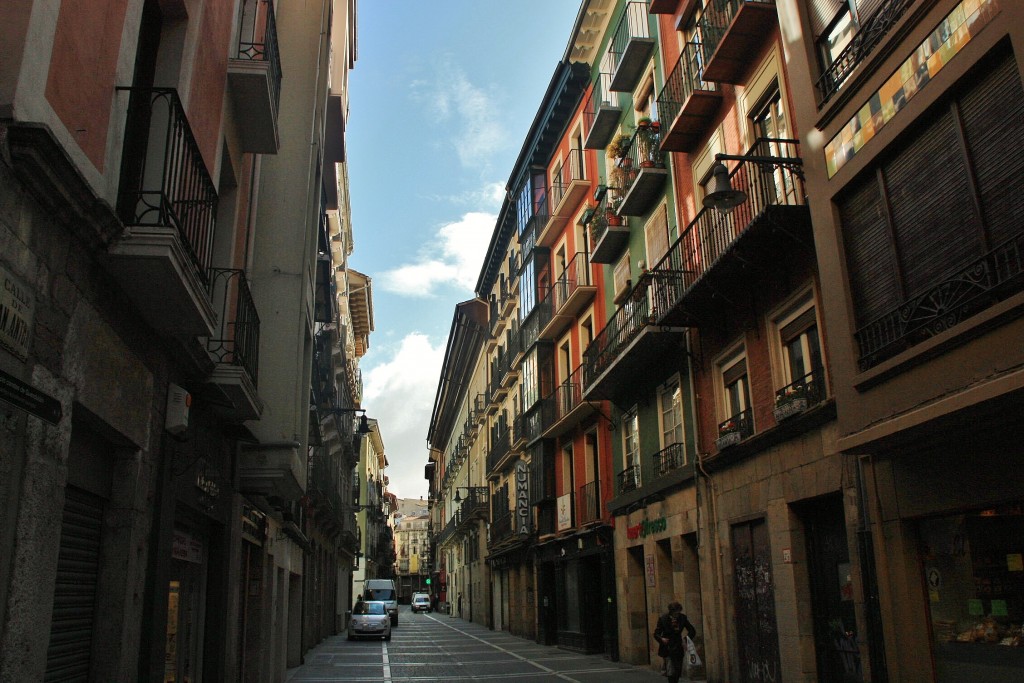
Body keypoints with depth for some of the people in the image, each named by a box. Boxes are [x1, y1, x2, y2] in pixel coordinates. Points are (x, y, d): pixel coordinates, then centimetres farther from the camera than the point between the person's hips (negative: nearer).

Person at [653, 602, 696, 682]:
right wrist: (661, 639, -27)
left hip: (679, 648, 3)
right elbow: (656, 634, -7)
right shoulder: (663, 619, -11)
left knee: (678, 673, 5)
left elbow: (692, 631, 9)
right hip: (668, 648, -3)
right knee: (671, 673, -15)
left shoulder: (682, 618, -4)